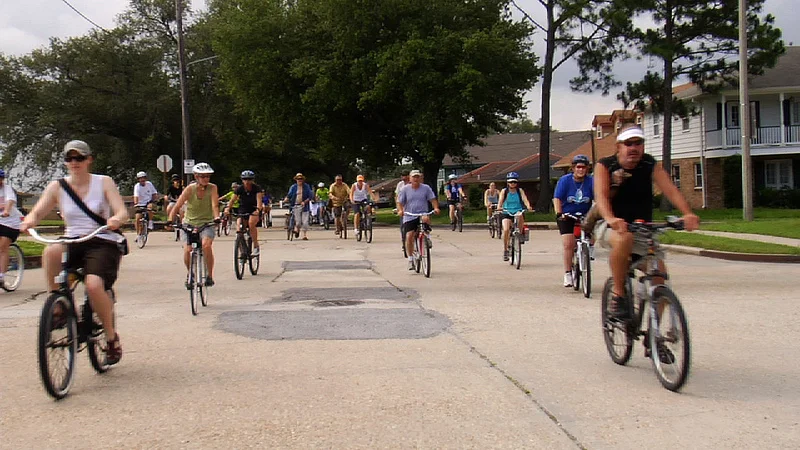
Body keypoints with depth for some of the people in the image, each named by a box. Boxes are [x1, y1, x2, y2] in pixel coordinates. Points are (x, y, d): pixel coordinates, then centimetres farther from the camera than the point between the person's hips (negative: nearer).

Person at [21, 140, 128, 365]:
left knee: (94, 285, -29)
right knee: (51, 252, -35)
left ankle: (112, 337, -4)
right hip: (73, 243, 2)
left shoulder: (103, 183, 2)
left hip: (103, 243, -2)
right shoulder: (57, 187, 8)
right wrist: (29, 220, -26)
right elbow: (37, 212, -1)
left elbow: (122, 211, -8)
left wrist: (116, 219, -33)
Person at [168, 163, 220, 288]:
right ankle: (189, 273, 15)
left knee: (206, 245, -29)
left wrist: (216, 217, -37)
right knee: (187, 250, -17)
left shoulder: (212, 188, -8)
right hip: (190, 223, 1)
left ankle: (210, 276, -13)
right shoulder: (190, 189, -11)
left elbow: (214, 205, -17)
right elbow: (177, 207, -14)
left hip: (206, 223, -1)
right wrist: (170, 220, -29)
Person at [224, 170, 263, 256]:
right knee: (239, 228, -20)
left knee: (251, 223, -33)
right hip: (242, 211, 2)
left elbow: (259, 199, -28)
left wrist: (258, 210, -47)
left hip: (254, 211, -2)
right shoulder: (240, 189, -7)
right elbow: (232, 199, -16)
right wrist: (227, 208, -36)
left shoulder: (257, 188, -13)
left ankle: (256, 246, -19)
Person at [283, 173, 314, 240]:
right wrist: (285, 200, -14)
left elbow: (310, 196, 0)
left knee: (305, 222, -4)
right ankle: (297, 229, 30)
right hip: (296, 206, 0)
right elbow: (289, 195, 5)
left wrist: (305, 202, -13)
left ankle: (305, 235, 6)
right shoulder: (293, 187, 4)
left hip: (304, 206, 0)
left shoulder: (306, 186, 2)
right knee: (298, 221, -2)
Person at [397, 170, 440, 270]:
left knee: (426, 219, -37)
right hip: (409, 217, 0)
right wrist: (400, 210, -19)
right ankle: (410, 259, 4)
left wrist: (436, 208, -16)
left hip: (422, 213, 0)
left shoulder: (426, 188, 4)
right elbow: (400, 202, 1)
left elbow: (433, 199, 3)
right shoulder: (405, 189, 3)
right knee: (409, 236, -12)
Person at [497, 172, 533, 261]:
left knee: (520, 215, -37)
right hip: (507, 213, 0)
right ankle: (505, 250, -6)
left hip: (518, 212, 0)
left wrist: (528, 206, -31)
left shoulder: (520, 191, 6)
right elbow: (500, 200, -10)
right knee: (506, 230, -23)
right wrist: (499, 207, -32)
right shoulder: (504, 191, 5)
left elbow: (525, 199, -9)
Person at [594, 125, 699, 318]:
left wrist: (688, 214, -35)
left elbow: (670, 190, -16)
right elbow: (601, 195, -24)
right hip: (611, 228, -3)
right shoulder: (605, 165, -8)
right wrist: (611, 219, -46)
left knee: (660, 273, -14)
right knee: (624, 238, -38)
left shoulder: (650, 165, -2)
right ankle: (618, 295, -23)